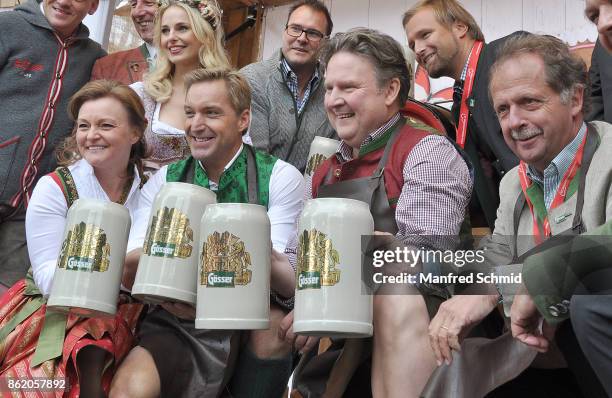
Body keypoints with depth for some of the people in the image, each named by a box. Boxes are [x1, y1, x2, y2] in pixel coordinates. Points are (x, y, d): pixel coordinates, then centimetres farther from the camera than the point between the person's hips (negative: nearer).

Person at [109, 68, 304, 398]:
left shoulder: (280, 178, -3)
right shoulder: (164, 180, 6)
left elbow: (286, 280, -11)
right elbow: (130, 267, -3)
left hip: (253, 328, 1)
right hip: (177, 327, 0)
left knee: (272, 319, -31)